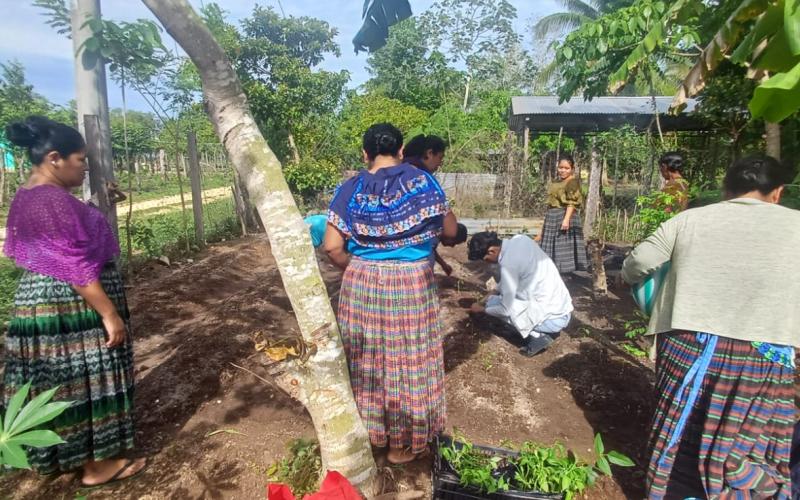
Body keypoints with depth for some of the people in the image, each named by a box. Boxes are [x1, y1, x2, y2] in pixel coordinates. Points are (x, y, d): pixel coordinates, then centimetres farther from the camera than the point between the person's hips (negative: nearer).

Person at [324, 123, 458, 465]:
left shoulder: (351, 189, -2)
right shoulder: (422, 182, -5)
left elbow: (332, 247, -8)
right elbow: (450, 231, 1)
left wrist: (355, 268, 9)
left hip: (361, 284, 2)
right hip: (411, 284, -2)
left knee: (367, 359, 18)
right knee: (407, 362, 12)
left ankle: (367, 432, 37)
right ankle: (402, 445, 27)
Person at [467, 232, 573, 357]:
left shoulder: (508, 263, -21)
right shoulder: (520, 239, 1)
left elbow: (506, 309, -15)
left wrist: (482, 309, 1)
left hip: (553, 318, -8)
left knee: (492, 302, -1)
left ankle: (538, 336, 0)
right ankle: (548, 329, 16)